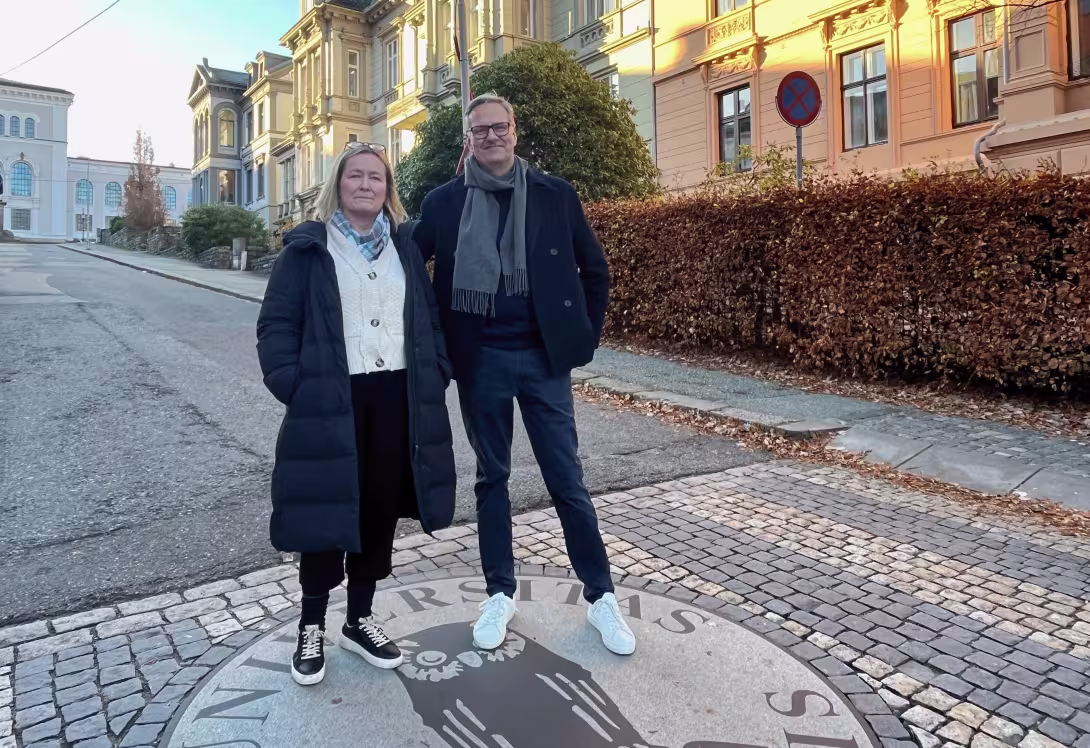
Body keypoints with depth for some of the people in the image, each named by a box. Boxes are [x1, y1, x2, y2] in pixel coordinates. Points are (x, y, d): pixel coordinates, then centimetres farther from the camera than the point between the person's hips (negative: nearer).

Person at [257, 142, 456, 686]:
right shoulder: (307, 248, 1)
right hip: (330, 400, -3)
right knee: (328, 512, 5)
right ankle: (312, 627, 25)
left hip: (398, 398, 4)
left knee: (380, 512, 11)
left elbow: (429, 316, 13)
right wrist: (293, 385, -13)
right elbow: (276, 324, -2)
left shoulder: (405, 246, 12)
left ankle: (360, 620, 29)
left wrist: (436, 375, 2)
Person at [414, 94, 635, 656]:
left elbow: (595, 269, 9)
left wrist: (584, 335, 3)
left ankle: (601, 596, 20)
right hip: (480, 359, 1)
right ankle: (500, 593, 27)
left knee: (566, 479, 4)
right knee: (491, 477, 11)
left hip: (544, 357, -1)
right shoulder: (443, 202, 2)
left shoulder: (555, 195, 2)